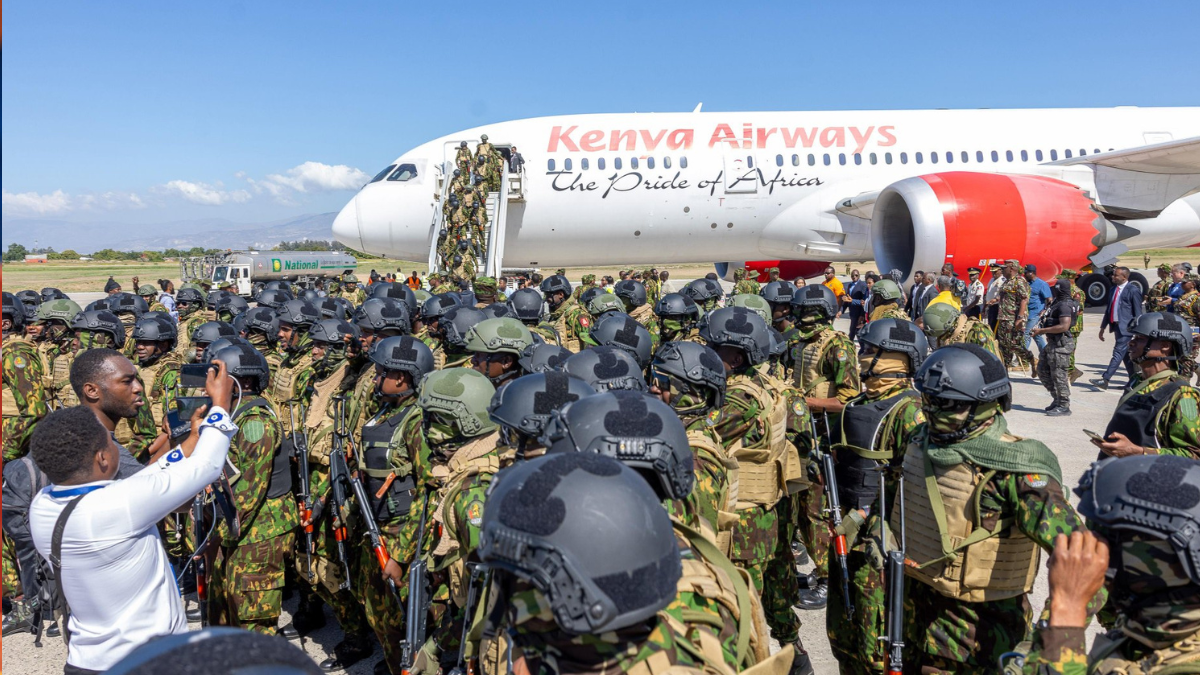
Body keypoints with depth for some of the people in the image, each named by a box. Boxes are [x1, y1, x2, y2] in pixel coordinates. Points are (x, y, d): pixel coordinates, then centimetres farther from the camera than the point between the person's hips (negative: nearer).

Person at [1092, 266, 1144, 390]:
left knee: (1118, 352, -10)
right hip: (1116, 325, 8)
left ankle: (1105, 379, -15)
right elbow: (1108, 309, 19)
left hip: (1126, 327, -8)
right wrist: (1103, 327, 18)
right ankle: (1133, 380, 21)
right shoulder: (1114, 289, 13)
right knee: (1125, 354, 13)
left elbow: (1138, 313, -9)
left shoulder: (1133, 290, -9)